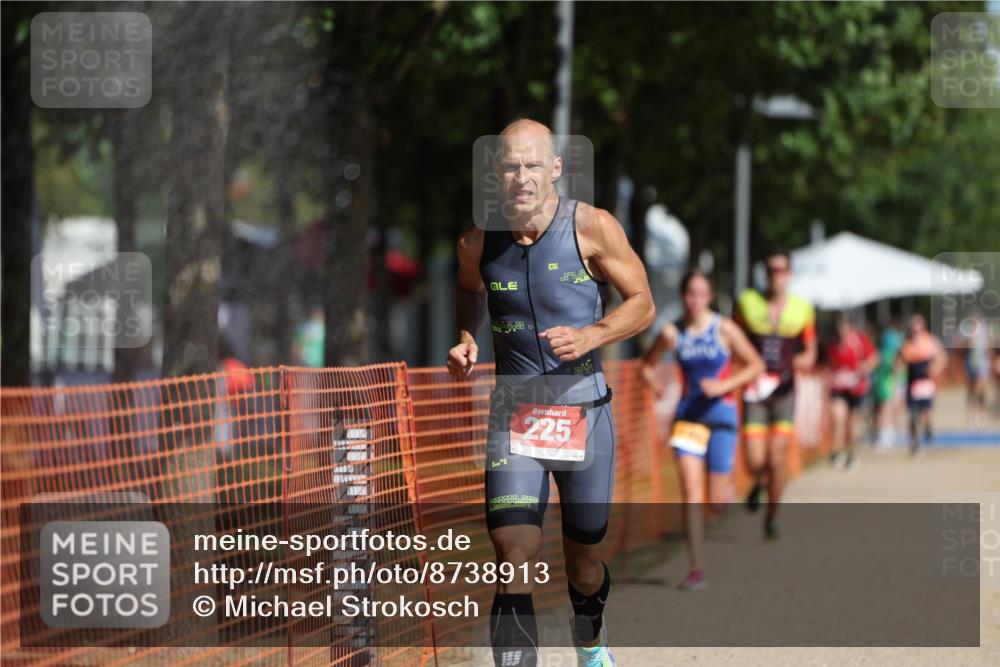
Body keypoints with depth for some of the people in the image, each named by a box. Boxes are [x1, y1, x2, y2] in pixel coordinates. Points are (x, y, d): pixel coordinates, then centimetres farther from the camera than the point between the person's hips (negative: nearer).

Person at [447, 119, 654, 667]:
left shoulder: (592, 228, -11)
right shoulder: (478, 241, -3)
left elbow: (642, 304, -3)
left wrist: (591, 336, -20)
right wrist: (465, 340, -1)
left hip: (583, 406, 0)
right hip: (513, 410, 0)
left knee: (583, 556, 14)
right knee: (515, 555, -16)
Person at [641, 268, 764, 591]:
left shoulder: (724, 329, -7)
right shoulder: (672, 333, -1)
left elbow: (756, 365, -2)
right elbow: (648, 362, 16)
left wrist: (724, 386, -15)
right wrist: (653, 382, -6)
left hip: (721, 415, -1)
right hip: (688, 415, 1)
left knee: (716, 499, 0)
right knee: (690, 491, -11)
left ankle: (727, 490, 40)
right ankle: (696, 569, -8)